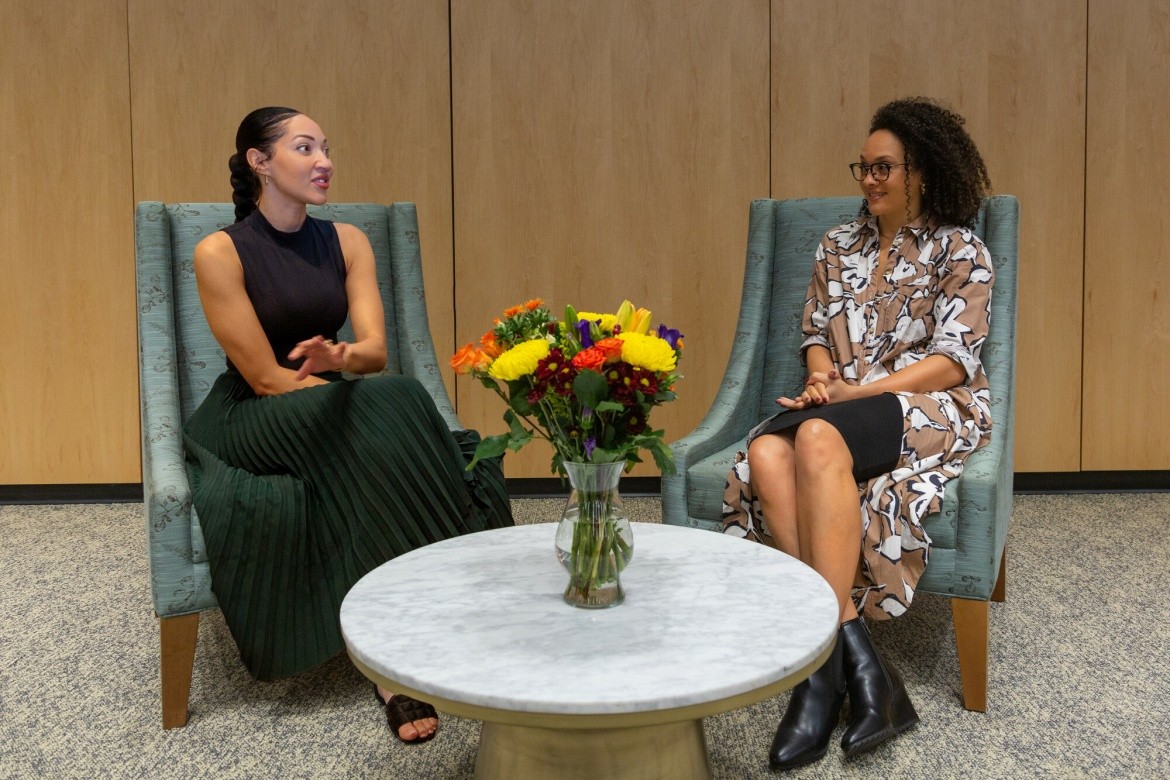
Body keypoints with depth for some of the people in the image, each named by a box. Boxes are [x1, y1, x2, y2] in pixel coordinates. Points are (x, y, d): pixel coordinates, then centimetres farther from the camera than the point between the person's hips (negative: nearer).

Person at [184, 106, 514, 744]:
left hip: (331, 405, 5)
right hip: (250, 421, -5)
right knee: (390, 409, -32)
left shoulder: (346, 241, 6)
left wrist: (339, 358, -31)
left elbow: (375, 349, -6)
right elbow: (267, 377, -13)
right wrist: (382, 401, -17)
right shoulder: (220, 253, -9)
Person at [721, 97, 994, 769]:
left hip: (931, 410, -5)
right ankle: (853, 656, -37)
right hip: (837, 407, 5)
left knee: (818, 439, -39)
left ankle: (826, 666, -37)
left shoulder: (961, 252, 5)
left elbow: (952, 361, -5)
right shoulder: (839, 246, 21)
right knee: (767, 453, -33)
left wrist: (855, 391, -16)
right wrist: (822, 377, -5)